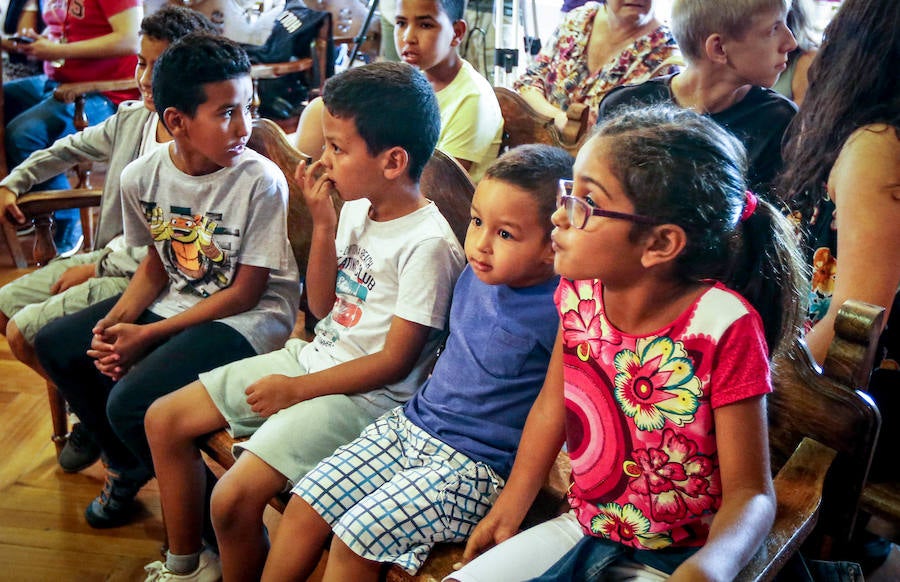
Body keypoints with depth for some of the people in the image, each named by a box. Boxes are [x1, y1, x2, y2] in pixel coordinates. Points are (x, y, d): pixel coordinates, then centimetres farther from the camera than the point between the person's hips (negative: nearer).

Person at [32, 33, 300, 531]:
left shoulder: (261, 181, -22)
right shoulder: (142, 176, -5)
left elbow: (245, 293, -16)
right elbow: (158, 264, 9)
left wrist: (147, 335, -17)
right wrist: (116, 323, -9)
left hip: (249, 318, -7)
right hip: (174, 301, 7)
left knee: (131, 404, -24)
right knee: (56, 345, 7)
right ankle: (129, 466, 28)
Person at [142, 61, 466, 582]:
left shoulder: (428, 244, -22)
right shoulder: (356, 207, 2)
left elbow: (395, 362, -19)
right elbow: (322, 306, 7)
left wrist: (297, 389, -12)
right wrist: (323, 224, -6)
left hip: (366, 392, -9)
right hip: (314, 356, 9)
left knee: (234, 498, -22)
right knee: (164, 420, 9)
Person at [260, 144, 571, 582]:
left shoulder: (557, 311, -20)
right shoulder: (476, 276, 3)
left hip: (474, 467, -7)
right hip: (409, 423, 7)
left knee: (356, 536, -17)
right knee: (305, 504, 0)